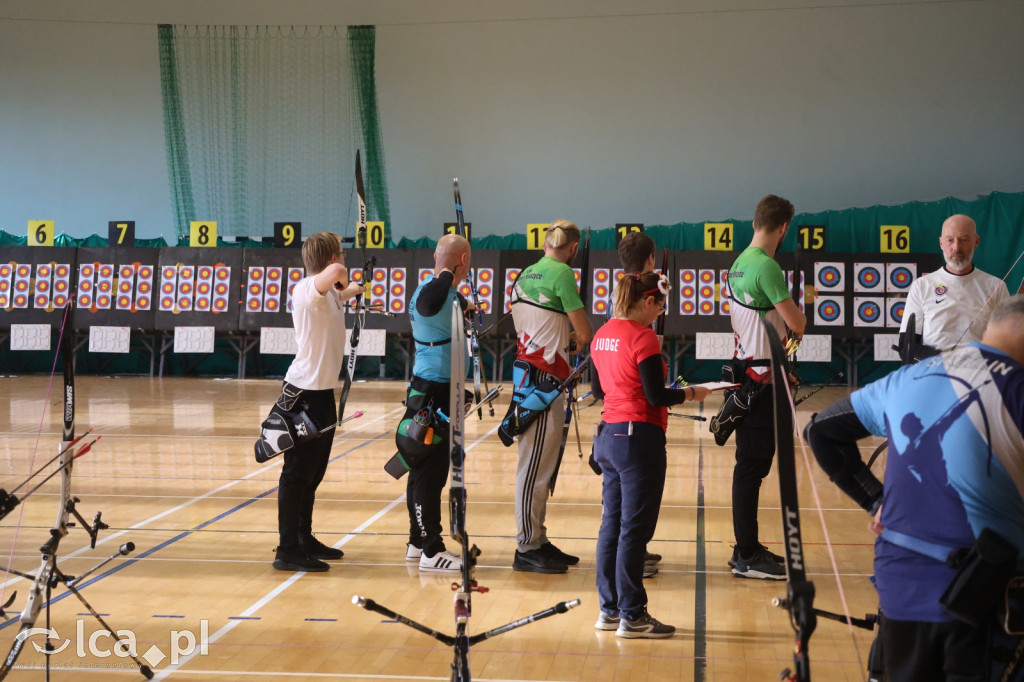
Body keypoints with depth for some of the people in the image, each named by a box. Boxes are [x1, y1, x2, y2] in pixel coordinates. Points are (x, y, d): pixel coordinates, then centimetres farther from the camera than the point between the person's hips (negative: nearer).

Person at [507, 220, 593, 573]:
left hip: (526, 371, 9)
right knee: (535, 466, -5)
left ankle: (538, 541, 20)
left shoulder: (525, 275, 14)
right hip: (544, 380, -9)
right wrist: (579, 338, 11)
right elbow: (584, 334, -10)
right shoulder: (562, 275, -11)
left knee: (540, 464, 13)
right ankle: (527, 549, 0)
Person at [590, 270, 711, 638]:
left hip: (608, 435, 8)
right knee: (635, 528, -1)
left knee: (612, 524, 13)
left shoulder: (602, 334, 10)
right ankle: (632, 617, 6)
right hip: (639, 438, -8)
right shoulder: (642, 336, -15)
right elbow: (657, 396, -16)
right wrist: (690, 393, 0)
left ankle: (609, 610, 20)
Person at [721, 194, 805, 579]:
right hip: (761, 379, -9)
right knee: (752, 465, -3)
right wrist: (795, 320, 6)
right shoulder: (767, 267, -18)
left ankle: (747, 547, 25)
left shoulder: (740, 263, 11)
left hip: (747, 371, 9)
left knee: (751, 463, 15)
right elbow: (797, 324, -16)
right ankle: (747, 558, 4)